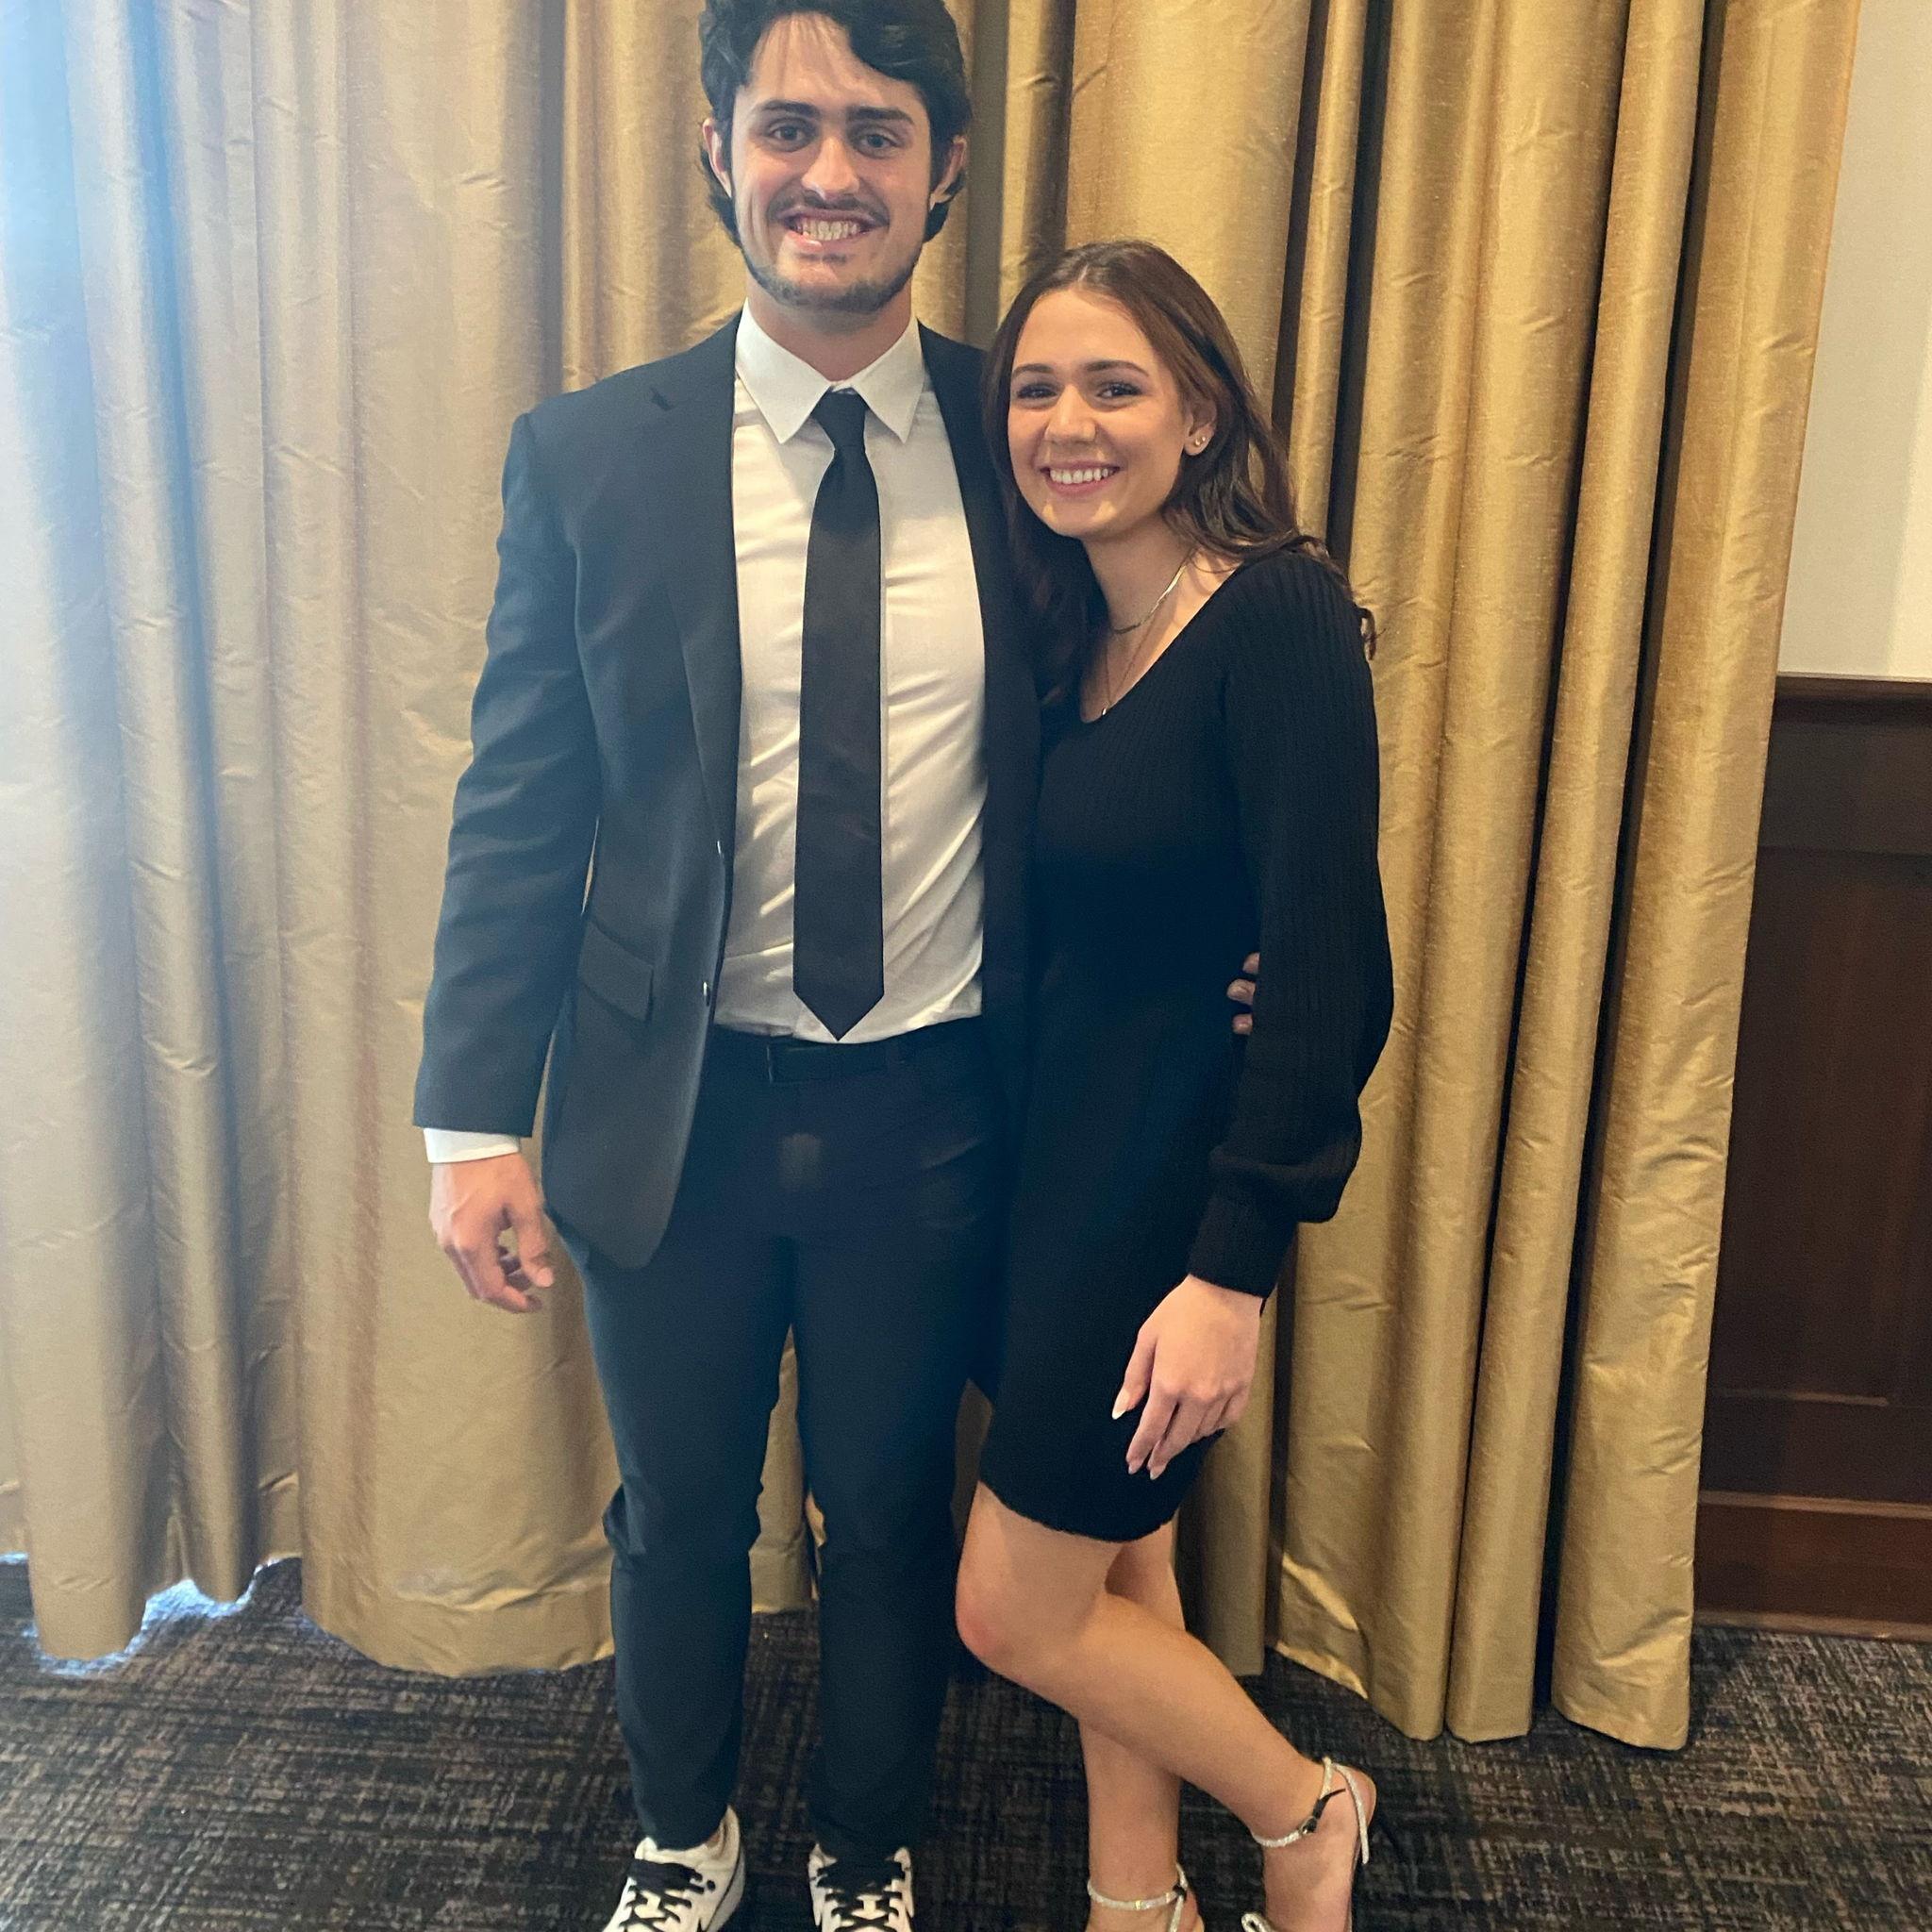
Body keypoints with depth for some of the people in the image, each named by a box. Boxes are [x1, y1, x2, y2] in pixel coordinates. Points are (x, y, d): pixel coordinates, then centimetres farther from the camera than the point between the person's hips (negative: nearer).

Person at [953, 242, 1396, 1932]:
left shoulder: (1280, 614, -17)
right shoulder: (1074, 637, 7)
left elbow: (1326, 968, -22)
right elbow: (1063, 942, 9)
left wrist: (1234, 1269, -23)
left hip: (1180, 1172, -7)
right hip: (1067, 1153, 8)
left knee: (1015, 1609, 5)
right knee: (1118, 1571, 20)